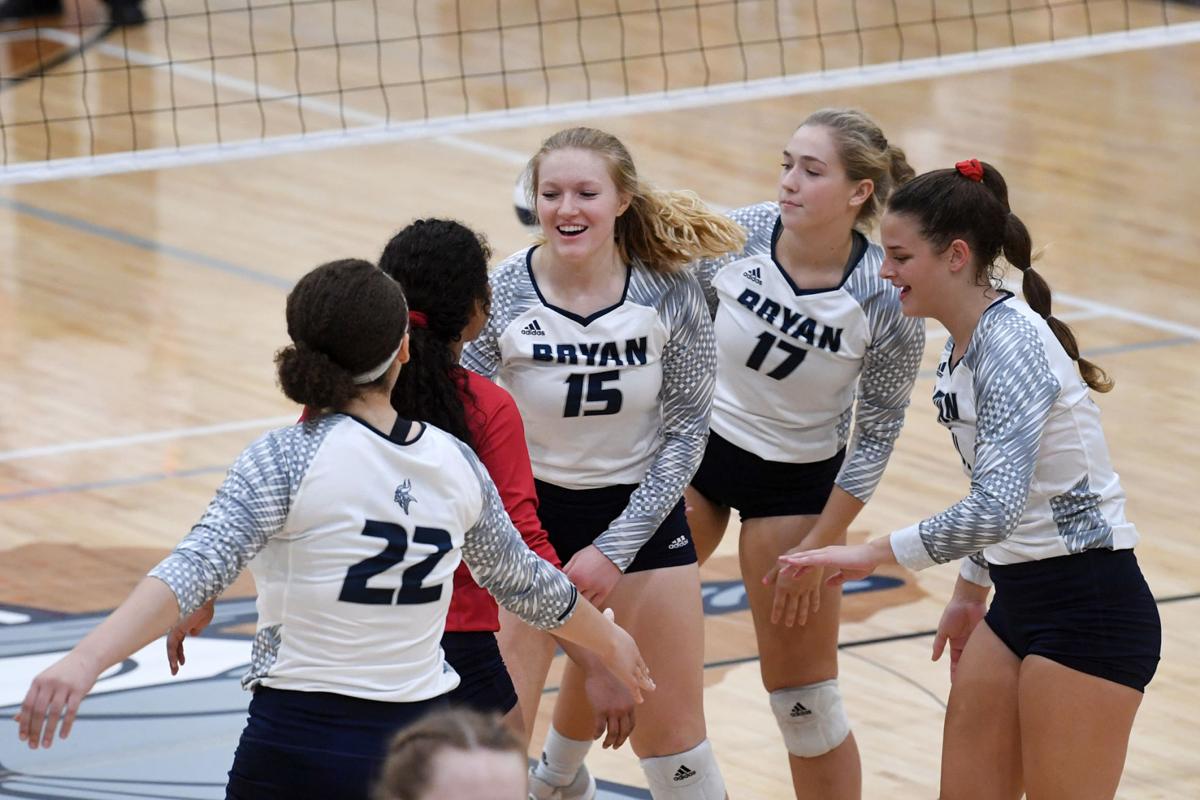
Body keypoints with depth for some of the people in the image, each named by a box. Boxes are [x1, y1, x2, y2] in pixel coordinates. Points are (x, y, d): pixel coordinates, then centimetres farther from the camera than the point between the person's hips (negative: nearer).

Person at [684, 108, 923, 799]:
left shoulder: (889, 296, -24)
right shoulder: (738, 236, -18)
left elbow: (877, 432, -12)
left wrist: (818, 548, -10)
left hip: (799, 480, -3)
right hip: (698, 443, 3)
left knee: (804, 698, 2)